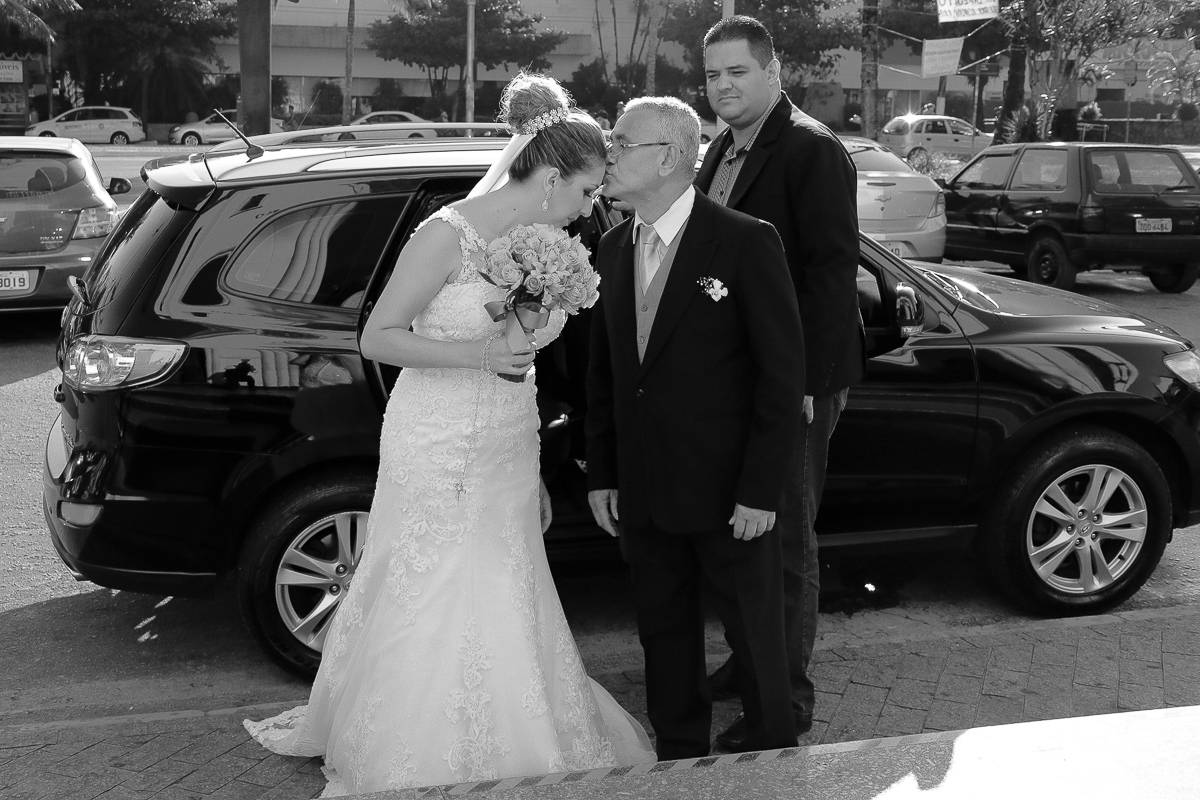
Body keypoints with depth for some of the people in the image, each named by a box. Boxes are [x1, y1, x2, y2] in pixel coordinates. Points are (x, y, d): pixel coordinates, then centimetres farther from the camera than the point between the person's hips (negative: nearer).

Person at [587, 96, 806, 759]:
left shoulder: (745, 244, -12)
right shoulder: (613, 250, 6)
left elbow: (782, 374, -11)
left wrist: (760, 491, -14)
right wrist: (600, 475, 8)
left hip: (729, 492, -5)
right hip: (643, 493, 5)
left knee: (755, 636, 9)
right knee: (664, 633, 16)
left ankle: (774, 756, 29)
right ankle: (679, 761, 33)